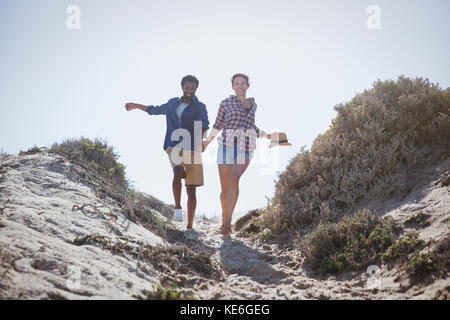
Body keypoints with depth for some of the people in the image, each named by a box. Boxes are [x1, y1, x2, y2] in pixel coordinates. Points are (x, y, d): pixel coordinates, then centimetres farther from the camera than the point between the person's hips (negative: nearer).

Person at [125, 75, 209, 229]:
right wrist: (136, 106, 41)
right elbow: (156, 110, 34)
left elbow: (204, 125, -13)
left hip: (192, 150, -2)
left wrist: (200, 140, -31)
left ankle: (190, 225, 4)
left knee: (191, 189, -2)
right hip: (174, 148, 2)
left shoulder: (199, 107, 4)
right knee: (178, 171, -31)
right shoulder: (172, 103, 17)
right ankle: (177, 208, -17)